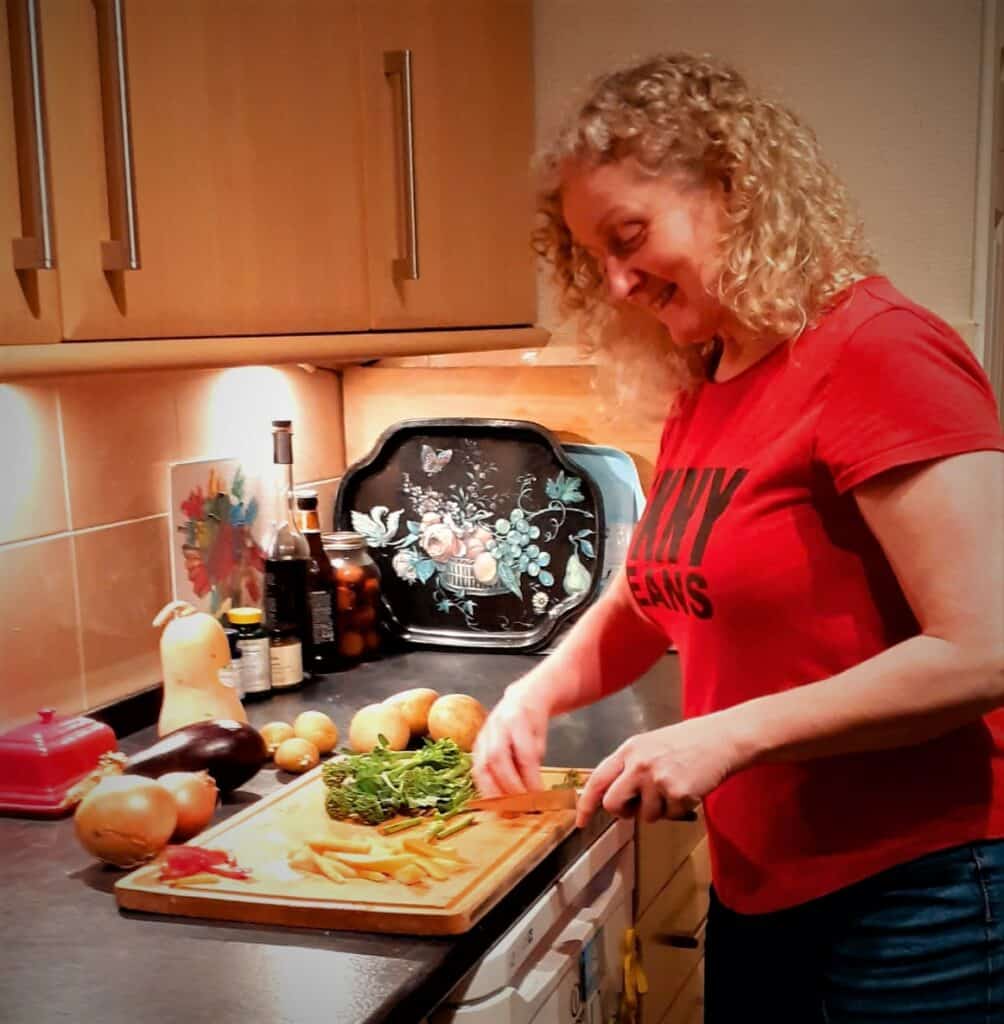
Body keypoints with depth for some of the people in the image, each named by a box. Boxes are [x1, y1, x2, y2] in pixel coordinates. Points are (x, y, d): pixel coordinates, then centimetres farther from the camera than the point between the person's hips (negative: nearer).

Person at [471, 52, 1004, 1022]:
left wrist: (731, 734, -22)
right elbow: (645, 597, 15)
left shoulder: (879, 354, -18)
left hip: (914, 894, -7)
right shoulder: (700, 389, 6)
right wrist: (535, 694, -1)